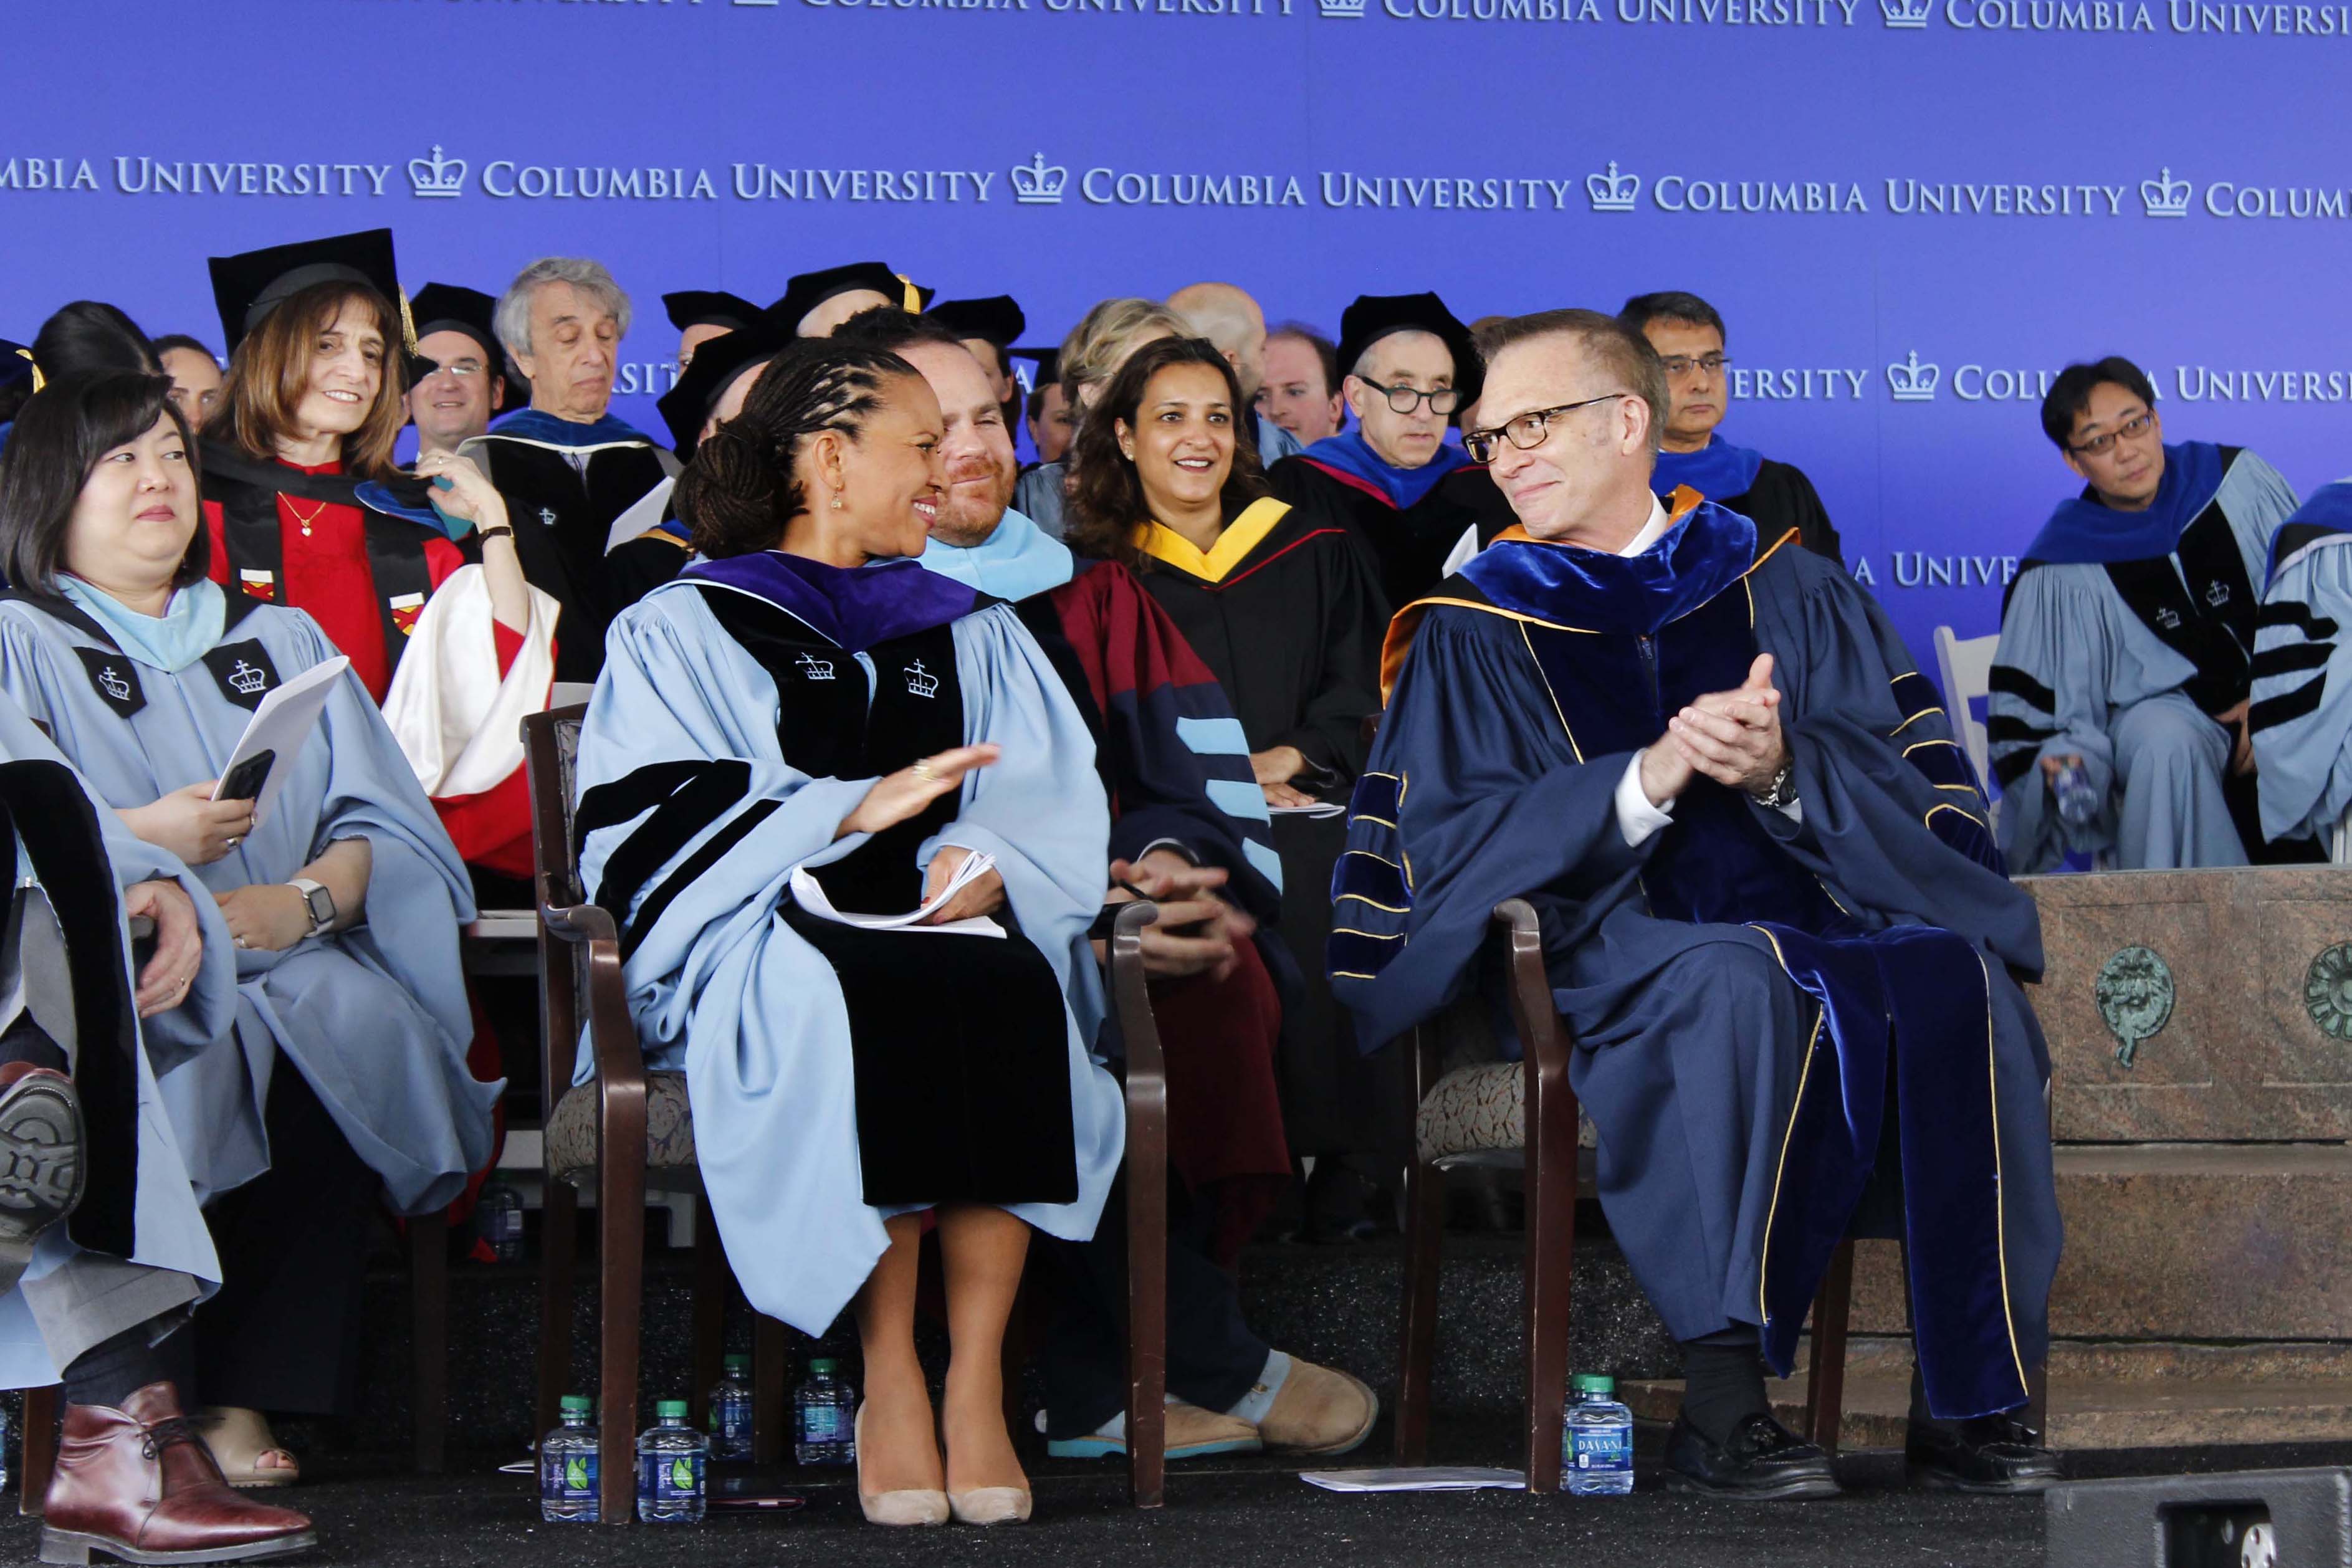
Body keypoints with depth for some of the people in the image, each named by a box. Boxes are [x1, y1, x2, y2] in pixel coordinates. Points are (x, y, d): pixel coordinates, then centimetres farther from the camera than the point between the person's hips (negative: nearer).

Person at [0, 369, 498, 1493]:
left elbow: (386, 830, 14)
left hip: (286, 975, 3)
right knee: (165, 1058, -37)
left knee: (356, 1034, -32)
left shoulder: (282, 642, 26)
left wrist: (303, 899, -7)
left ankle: (246, 1403, -29)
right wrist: (139, 842, -16)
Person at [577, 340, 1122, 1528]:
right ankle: (889, 1382, -31)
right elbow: (647, 828, -1)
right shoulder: (683, 630, 15)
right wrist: (852, 809, -12)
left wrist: (982, 860, -10)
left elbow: (1053, 808, 13)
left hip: (954, 929, 3)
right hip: (764, 941, -3)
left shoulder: (972, 636, 27)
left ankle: (977, 1385, -33)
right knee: (872, 1005, -37)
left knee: (1005, 991, -34)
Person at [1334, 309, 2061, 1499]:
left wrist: (1781, 770, -14)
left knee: (1956, 981, -31)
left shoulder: (1783, 590, 20)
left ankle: (1963, 1398, -27)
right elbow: (1449, 843, 1)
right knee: (1737, 987, -38)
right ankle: (1720, 1402, -38)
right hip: (1612, 948, -2)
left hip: (1814, 914, 2)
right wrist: (1648, 779, -14)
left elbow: (1898, 778, 9)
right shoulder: (1478, 630, 15)